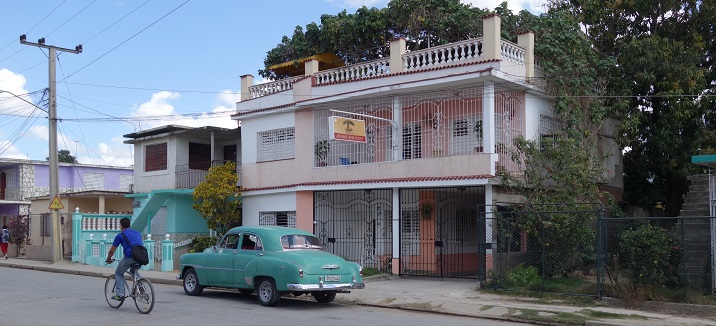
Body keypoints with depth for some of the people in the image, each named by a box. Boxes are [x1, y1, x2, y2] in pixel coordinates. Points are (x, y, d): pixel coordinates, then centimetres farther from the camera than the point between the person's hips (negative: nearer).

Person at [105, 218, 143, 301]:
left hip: (129, 257, -5)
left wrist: (108, 259, 32)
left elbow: (112, 251, 13)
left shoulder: (120, 235, 9)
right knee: (134, 271, 33)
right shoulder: (137, 233, 24)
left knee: (118, 273, 17)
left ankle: (120, 294, 9)